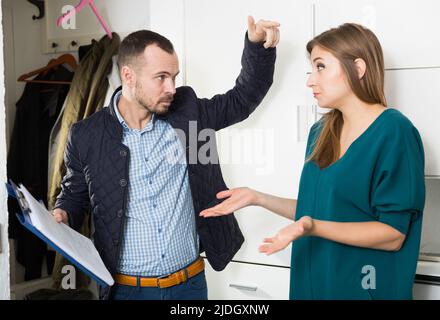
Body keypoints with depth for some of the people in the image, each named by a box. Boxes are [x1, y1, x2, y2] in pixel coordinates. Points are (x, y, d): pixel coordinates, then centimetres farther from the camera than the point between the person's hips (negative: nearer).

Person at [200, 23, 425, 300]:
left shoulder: (394, 133, -16)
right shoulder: (321, 132, 5)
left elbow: (393, 234, -19)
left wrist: (312, 228, -30)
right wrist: (258, 198, 3)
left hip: (363, 287, -6)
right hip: (312, 281, 7)